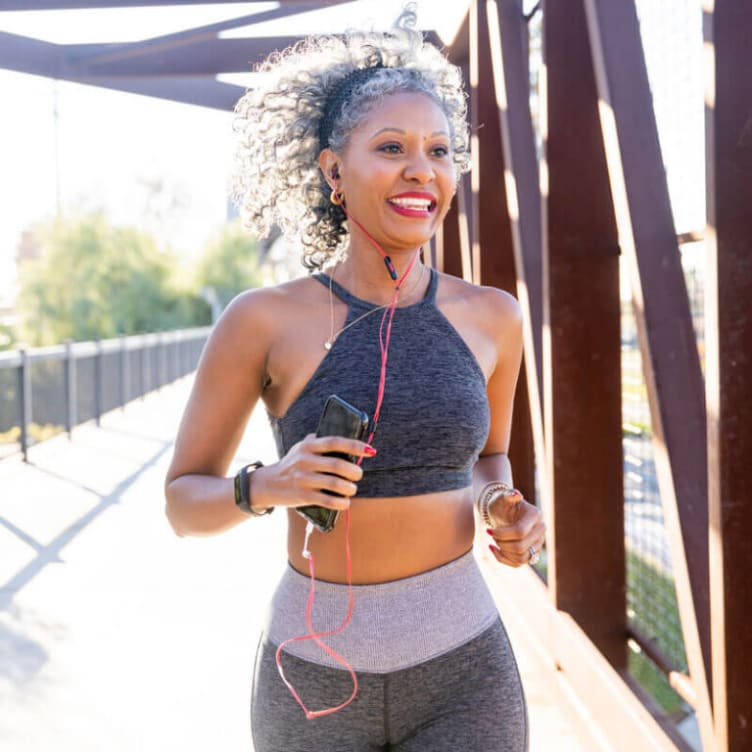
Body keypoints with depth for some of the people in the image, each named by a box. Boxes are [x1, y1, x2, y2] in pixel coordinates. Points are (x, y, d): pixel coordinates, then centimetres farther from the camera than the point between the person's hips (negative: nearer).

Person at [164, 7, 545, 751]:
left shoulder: (491, 316, 0)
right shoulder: (262, 320, -8)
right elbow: (184, 503, -1)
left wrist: (503, 510, -6)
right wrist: (267, 487, -23)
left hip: (462, 670, 1)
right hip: (316, 678, -1)